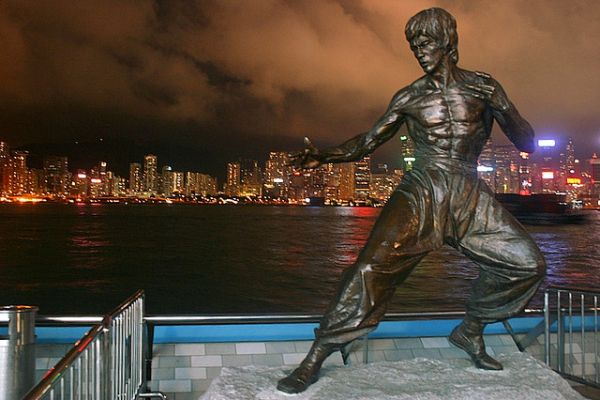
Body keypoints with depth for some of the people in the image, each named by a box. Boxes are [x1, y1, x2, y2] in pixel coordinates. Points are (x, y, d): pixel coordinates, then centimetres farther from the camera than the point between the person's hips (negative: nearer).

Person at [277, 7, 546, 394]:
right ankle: (315, 359, -15)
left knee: (529, 263, -4)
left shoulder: (483, 86, 7)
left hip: (470, 195, 3)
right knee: (372, 267, -22)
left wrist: (498, 108, -16)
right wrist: (325, 155, -5)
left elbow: (527, 142, 3)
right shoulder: (409, 97, 7)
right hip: (421, 192, -2)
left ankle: (470, 330, 18)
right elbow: (368, 142, 10)